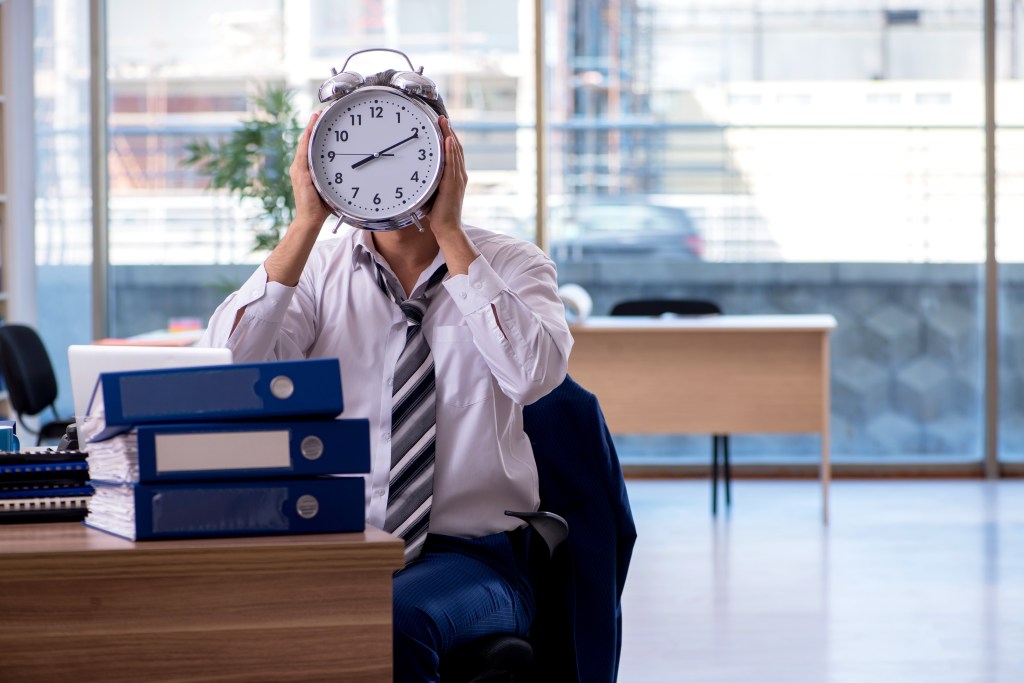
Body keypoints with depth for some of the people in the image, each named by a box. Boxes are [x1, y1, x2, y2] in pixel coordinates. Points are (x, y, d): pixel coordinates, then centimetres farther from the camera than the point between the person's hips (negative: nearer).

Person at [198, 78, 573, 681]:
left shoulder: (511, 264, 3)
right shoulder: (319, 269, 7)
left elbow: (534, 375, -19)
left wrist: (449, 233, -18)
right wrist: (307, 224, -12)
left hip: (470, 556, -1)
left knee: (395, 618, -35)